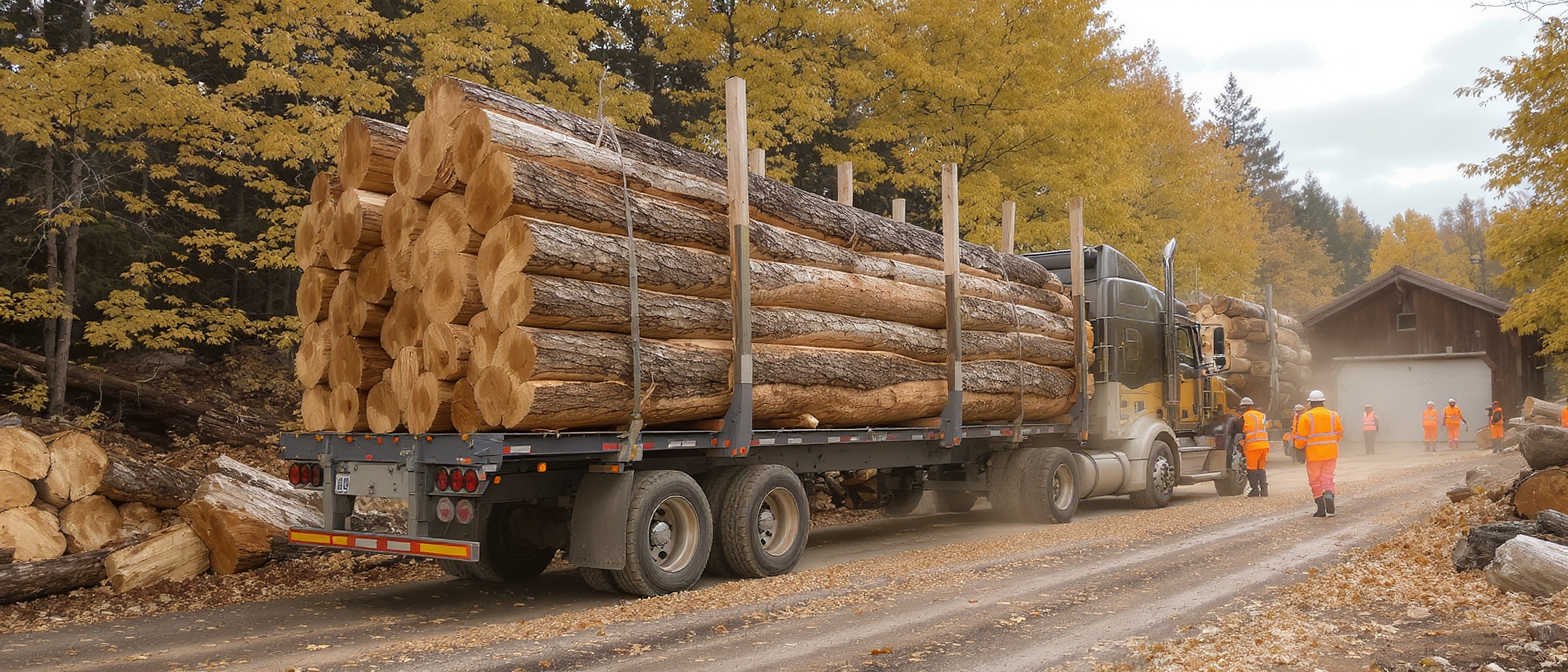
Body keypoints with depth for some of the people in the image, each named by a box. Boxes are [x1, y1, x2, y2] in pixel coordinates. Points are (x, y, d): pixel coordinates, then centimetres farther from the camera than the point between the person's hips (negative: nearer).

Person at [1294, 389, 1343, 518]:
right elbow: (1339, 434, 11)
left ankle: (1321, 509, 5)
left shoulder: (1306, 417, -8)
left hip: (1314, 454, -3)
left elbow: (1301, 438, -7)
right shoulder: (1333, 415, 4)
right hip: (1331, 453, 3)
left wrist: (1299, 446, 15)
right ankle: (1329, 504, -11)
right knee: (1328, 478, 10)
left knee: (1315, 481, 7)